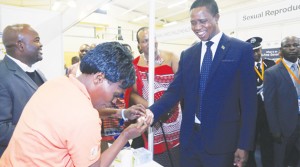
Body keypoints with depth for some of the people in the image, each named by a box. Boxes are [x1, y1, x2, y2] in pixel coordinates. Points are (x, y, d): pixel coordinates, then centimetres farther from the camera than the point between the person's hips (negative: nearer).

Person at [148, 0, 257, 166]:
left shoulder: (241, 50, -5)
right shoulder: (187, 54, 6)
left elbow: (248, 101, -7)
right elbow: (174, 91, 2)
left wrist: (244, 145, -8)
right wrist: (149, 113, -13)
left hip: (221, 139, -3)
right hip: (189, 137, 4)